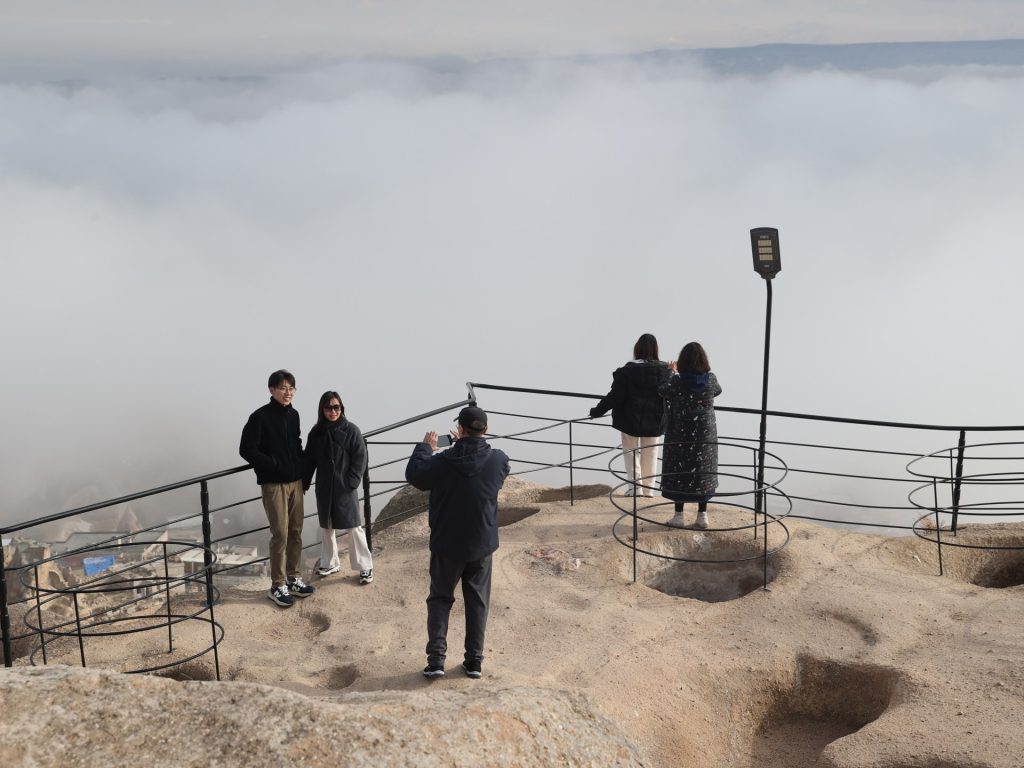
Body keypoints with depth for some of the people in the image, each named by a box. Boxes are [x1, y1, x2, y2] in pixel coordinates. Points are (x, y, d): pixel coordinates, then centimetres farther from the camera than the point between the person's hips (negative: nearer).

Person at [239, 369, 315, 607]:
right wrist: (273, 465, -16)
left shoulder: (293, 415, 7)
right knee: (280, 534, -5)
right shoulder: (260, 417, -13)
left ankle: (293, 578, 22)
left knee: (296, 531, 10)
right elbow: (246, 449, -13)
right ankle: (277, 585, 5)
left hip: (295, 481, 6)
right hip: (274, 483, -6)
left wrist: (301, 465, 4)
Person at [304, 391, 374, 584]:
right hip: (324, 488, 4)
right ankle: (330, 563, 30)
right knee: (326, 527, 14)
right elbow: (309, 460, 8)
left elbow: (360, 458, -9)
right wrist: (304, 483, 4)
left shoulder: (351, 430, -8)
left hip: (345, 488, -4)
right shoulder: (316, 432, 3)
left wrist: (352, 482, -16)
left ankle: (365, 567, 7)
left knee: (353, 527, -1)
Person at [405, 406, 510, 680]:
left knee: (440, 598, 13)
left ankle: (436, 657, 2)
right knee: (477, 601, 14)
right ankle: (474, 660, 15)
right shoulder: (498, 460, -12)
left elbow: (414, 474, -1)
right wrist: (466, 444, 18)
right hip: (482, 544, 2)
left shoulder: (441, 462, -19)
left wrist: (425, 447, 14)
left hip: (446, 545, -1)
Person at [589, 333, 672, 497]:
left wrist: (597, 411, -4)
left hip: (631, 420, -3)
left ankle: (635, 488, 5)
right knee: (650, 455, 16)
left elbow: (614, 396, -14)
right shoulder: (665, 371, -7)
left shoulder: (627, 371, -17)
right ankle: (648, 489, 19)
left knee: (631, 453, 13)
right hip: (655, 421, 3)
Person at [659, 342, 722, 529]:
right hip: (705, 435, 3)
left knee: (678, 473, 8)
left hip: (680, 435, -2)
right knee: (703, 473, 13)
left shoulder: (676, 381, -17)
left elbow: (662, 391, 1)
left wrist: (671, 373, 14)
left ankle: (679, 516, 11)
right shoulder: (711, 379, -8)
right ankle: (702, 515, 16)